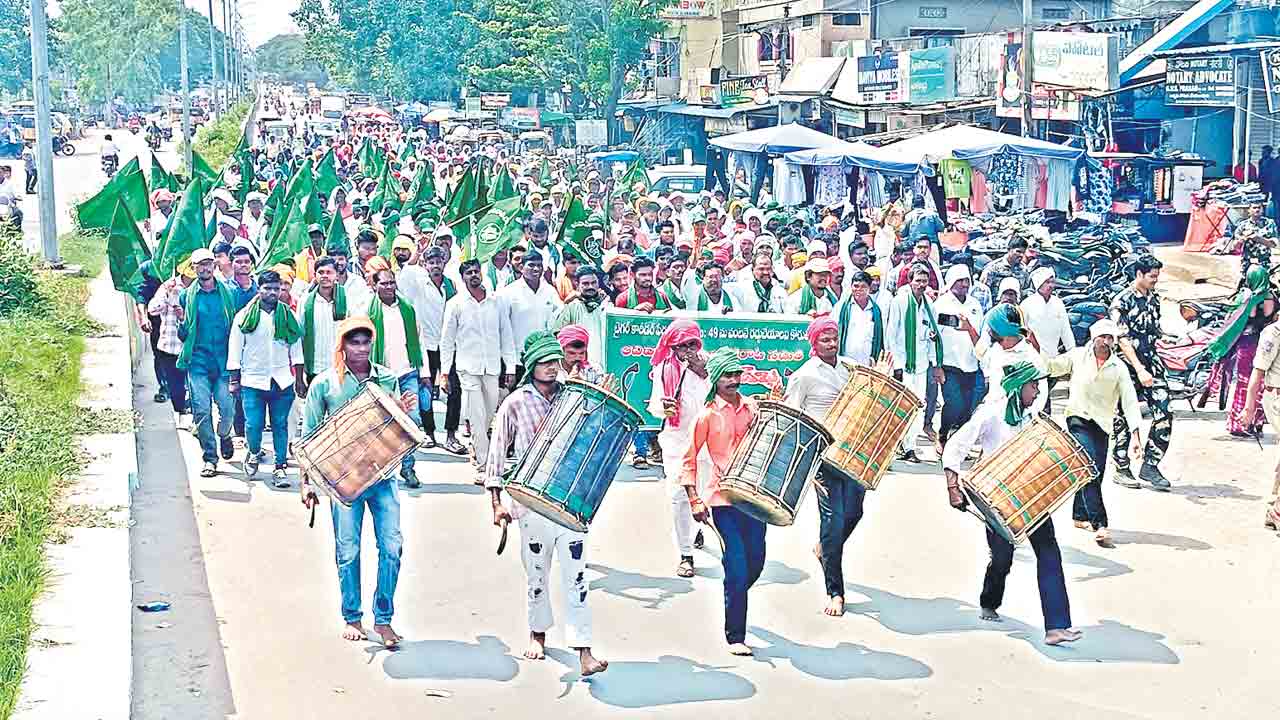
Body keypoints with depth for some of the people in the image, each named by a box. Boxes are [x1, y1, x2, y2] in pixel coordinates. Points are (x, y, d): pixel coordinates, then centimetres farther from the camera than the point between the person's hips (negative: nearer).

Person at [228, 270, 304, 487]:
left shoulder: (288, 316, 6)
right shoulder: (244, 316, 0)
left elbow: (296, 349, 11)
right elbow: (235, 350, 3)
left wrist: (299, 379, 8)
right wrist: (234, 380, 1)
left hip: (282, 381, 2)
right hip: (253, 380, -1)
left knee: (280, 425, 4)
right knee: (253, 425, -4)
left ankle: (280, 467, 12)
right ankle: (253, 454, 25)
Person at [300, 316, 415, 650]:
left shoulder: (387, 379, 6)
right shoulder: (325, 384, 0)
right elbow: (309, 436, 4)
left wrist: (402, 414, -6)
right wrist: (306, 482, -1)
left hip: (383, 474, 2)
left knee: (392, 546, -5)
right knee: (347, 550, 4)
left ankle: (383, 618, 7)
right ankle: (352, 618, 20)